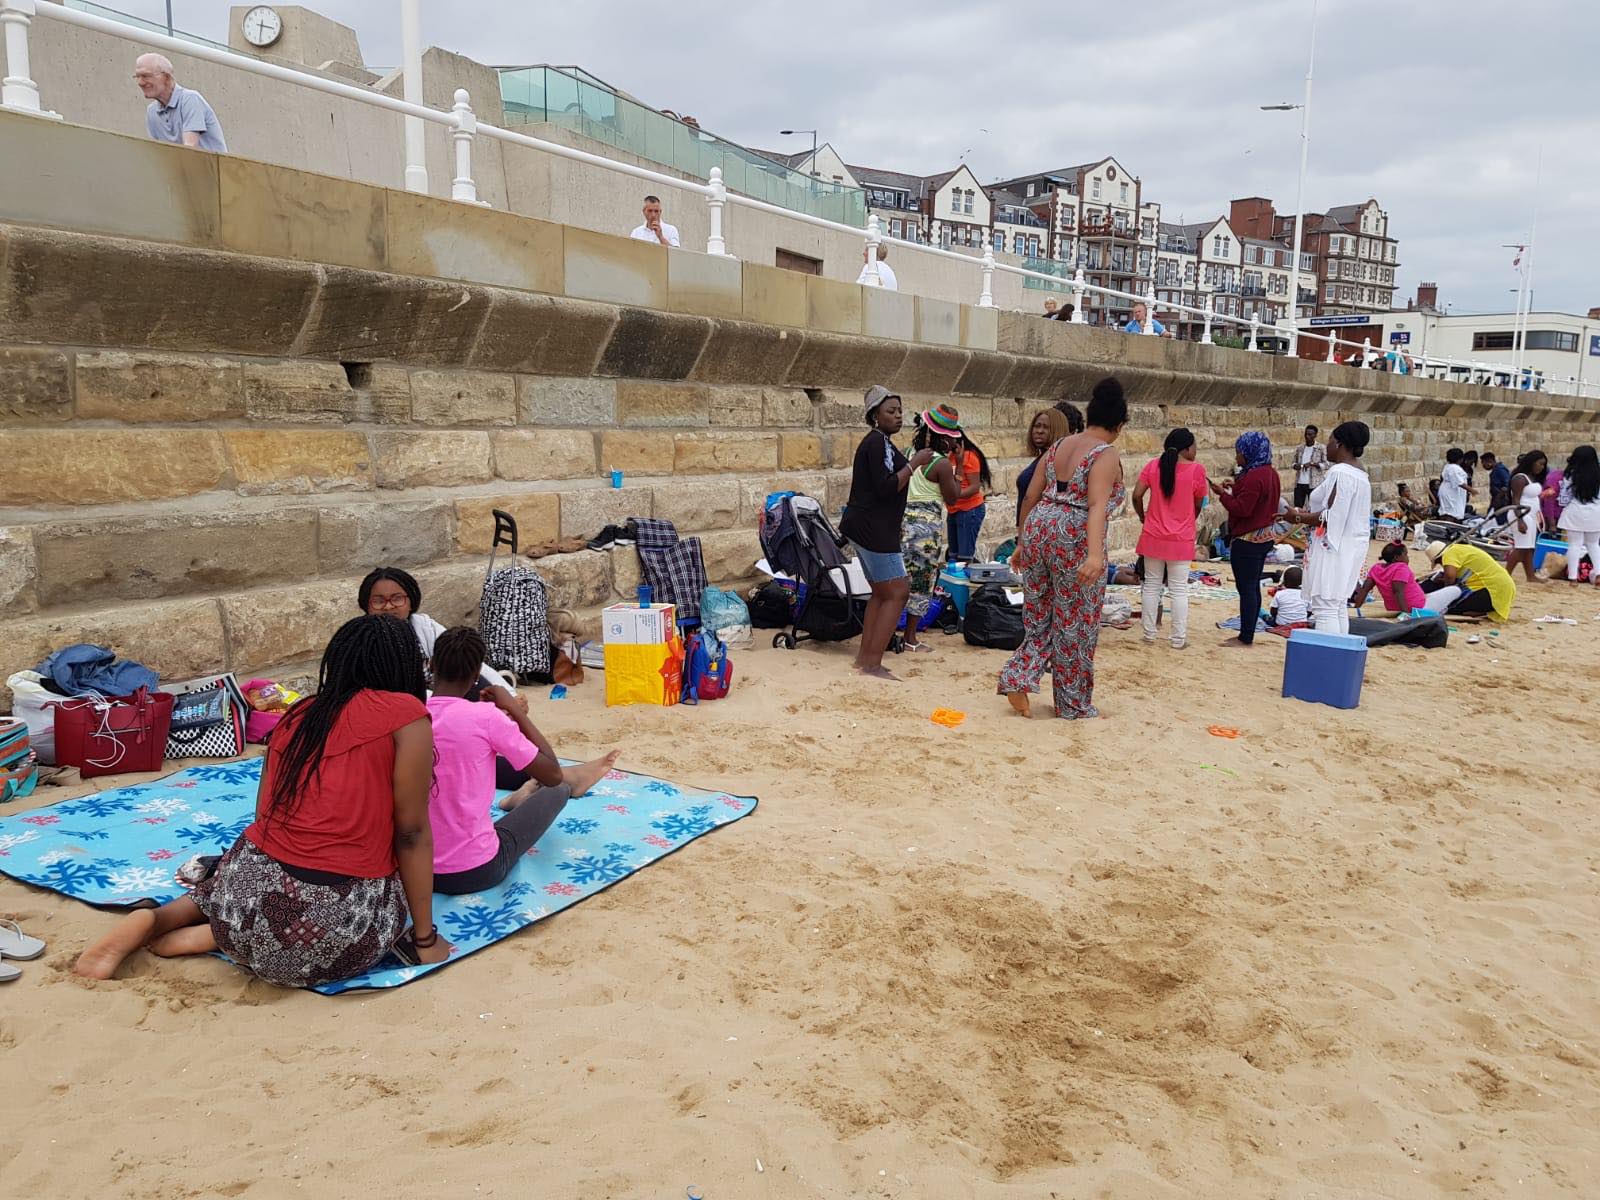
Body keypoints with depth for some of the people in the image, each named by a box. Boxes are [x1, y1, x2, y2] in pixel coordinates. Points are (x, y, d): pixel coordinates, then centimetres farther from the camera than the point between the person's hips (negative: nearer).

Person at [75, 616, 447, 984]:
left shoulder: (297, 714, 12)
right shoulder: (406, 715, -8)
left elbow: (266, 817, 17)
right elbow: (412, 833, -7)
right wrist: (425, 938, 2)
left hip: (254, 893, 8)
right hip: (335, 922, -8)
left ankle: (154, 920, 11)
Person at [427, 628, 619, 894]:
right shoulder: (485, 717, -19)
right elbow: (553, 775, -8)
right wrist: (514, 709, -2)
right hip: (477, 871, -5)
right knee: (556, 790, 18)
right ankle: (571, 782, 53)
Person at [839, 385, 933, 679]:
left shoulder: (879, 442, 18)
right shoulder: (877, 442, -15)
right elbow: (885, 488, -22)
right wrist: (914, 463, -18)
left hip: (871, 528, 11)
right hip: (873, 529, -11)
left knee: (881, 593, 15)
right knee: (898, 592, -10)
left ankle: (865, 655, 18)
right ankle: (872, 663, -10)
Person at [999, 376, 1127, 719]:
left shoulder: (1058, 447, 12)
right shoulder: (1106, 455, -9)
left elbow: (1031, 498, 13)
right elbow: (1096, 505, -25)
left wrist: (1023, 542, 22)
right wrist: (1094, 554, -36)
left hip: (1039, 528, 6)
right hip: (1074, 538, -6)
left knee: (1041, 615, 20)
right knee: (1075, 623, 7)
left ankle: (1018, 678, 4)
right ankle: (1073, 706, 18)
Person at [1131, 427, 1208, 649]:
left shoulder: (1153, 465, -3)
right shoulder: (1196, 469, -9)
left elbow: (1137, 495, -6)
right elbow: (1198, 505, 0)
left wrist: (1143, 517, 12)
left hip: (1153, 537, 2)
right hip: (1181, 539, -2)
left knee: (1152, 586, 12)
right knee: (1179, 590, 5)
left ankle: (1149, 634, 17)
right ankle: (1179, 639, 9)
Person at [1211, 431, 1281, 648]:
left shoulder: (1253, 477, -20)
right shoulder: (1271, 474, 11)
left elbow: (1241, 509, -22)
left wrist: (1223, 493, -11)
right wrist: (1236, 487, 10)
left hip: (1247, 541, -10)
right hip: (1264, 537, 10)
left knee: (1246, 588, -4)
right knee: (1253, 587, 14)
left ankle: (1246, 638, 0)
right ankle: (1248, 634, 20)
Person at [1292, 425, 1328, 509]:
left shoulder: (1321, 448, -2)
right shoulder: (1299, 448, 11)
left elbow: (1326, 465, -5)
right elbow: (1294, 462, 18)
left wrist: (1312, 464, -17)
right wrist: (1295, 465, -5)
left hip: (1314, 484, -4)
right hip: (1299, 483, 4)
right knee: (1297, 508, 4)